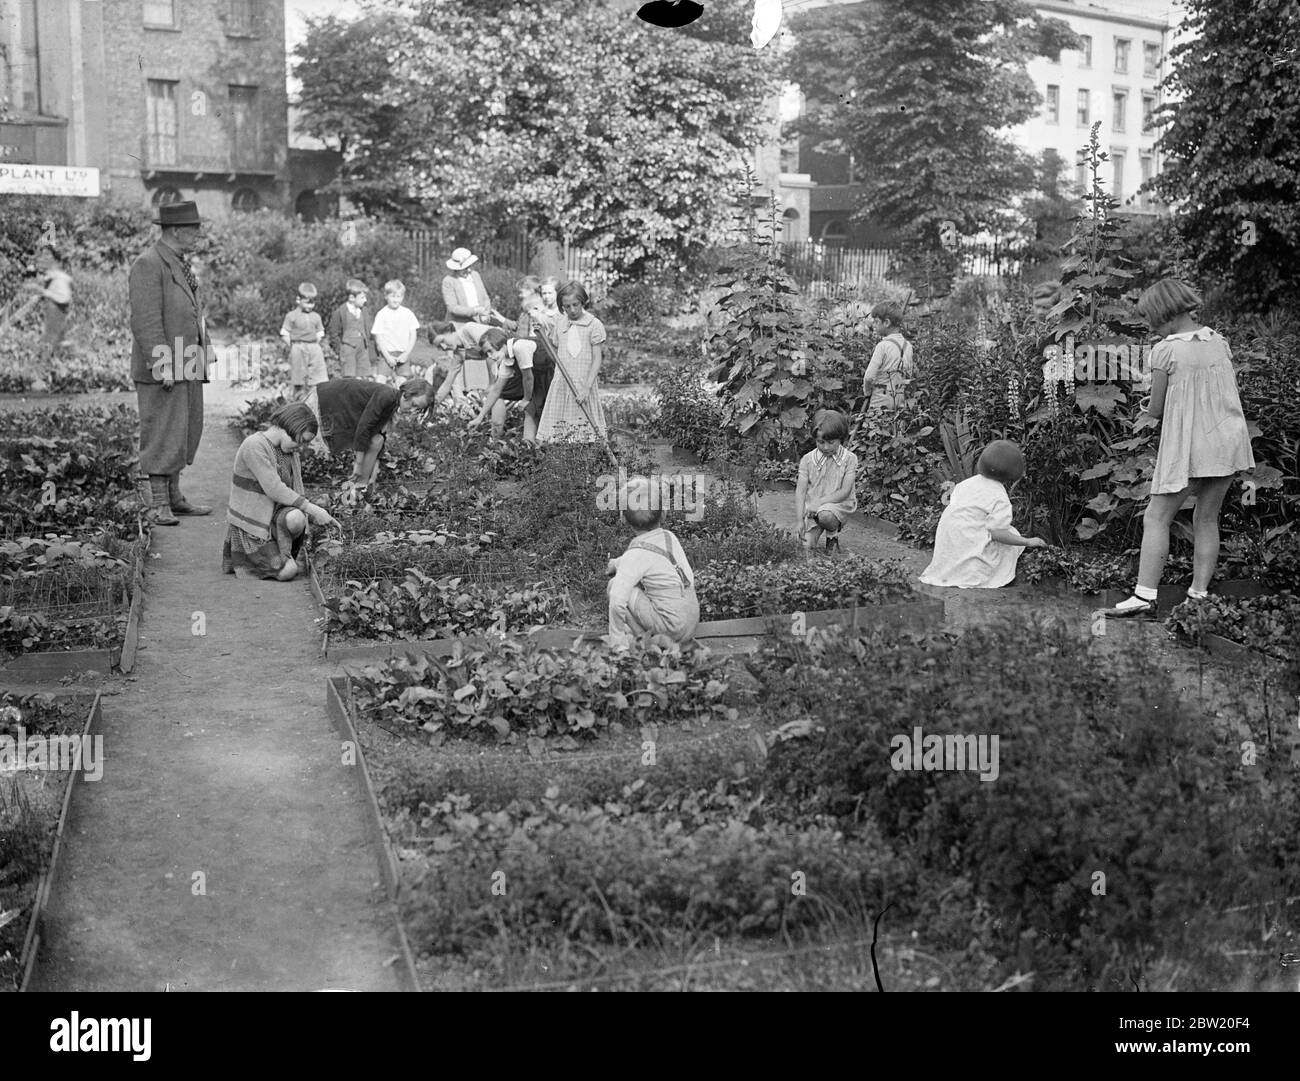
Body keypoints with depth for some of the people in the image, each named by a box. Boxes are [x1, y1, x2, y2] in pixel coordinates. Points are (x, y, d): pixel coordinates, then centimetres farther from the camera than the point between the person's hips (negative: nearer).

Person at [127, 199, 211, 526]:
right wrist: (162, 366, -23)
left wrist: (199, 363, 17)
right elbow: (146, 321, -18)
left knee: (186, 434, 11)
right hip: (163, 369, -9)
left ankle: (173, 497, 18)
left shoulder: (179, 265, 18)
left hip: (187, 368, 9)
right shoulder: (148, 265, -11)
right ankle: (156, 504, -1)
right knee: (162, 435, -6)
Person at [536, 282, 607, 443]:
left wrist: (587, 387, -12)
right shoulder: (560, 325, 9)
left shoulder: (594, 325, -5)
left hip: (584, 383, -3)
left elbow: (597, 360, -6)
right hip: (562, 383, 4)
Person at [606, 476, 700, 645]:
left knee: (615, 585, -5)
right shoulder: (669, 537, 5)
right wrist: (618, 562, 20)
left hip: (672, 630, -8)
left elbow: (617, 601, -26)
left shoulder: (634, 556, -16)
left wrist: (616, 638, -11)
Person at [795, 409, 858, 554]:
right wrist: (800, 520, -19)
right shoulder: (807, 459, -3)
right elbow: (800, 491, -7)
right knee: (806, 547, -17)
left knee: (825, 515, -38)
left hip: (839, 504, -2)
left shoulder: (849, 459, -7)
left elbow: (845, 491, -12)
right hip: (813, 509, 2)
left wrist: (818, 502, -21)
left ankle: (833, 537, -4)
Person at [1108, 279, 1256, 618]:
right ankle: (1199, 593, 15)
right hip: (1229, 440, 6)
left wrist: (1149, 405, 14)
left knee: (1156, 518, 0)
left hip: (1187, 447, -6)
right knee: (1207, 518, 14)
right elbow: (1230, 390, 15)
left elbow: (1155, 409, -7)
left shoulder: (1166, 350, -12)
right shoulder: (1218, 341, 6)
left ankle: (1145, 594, -7)